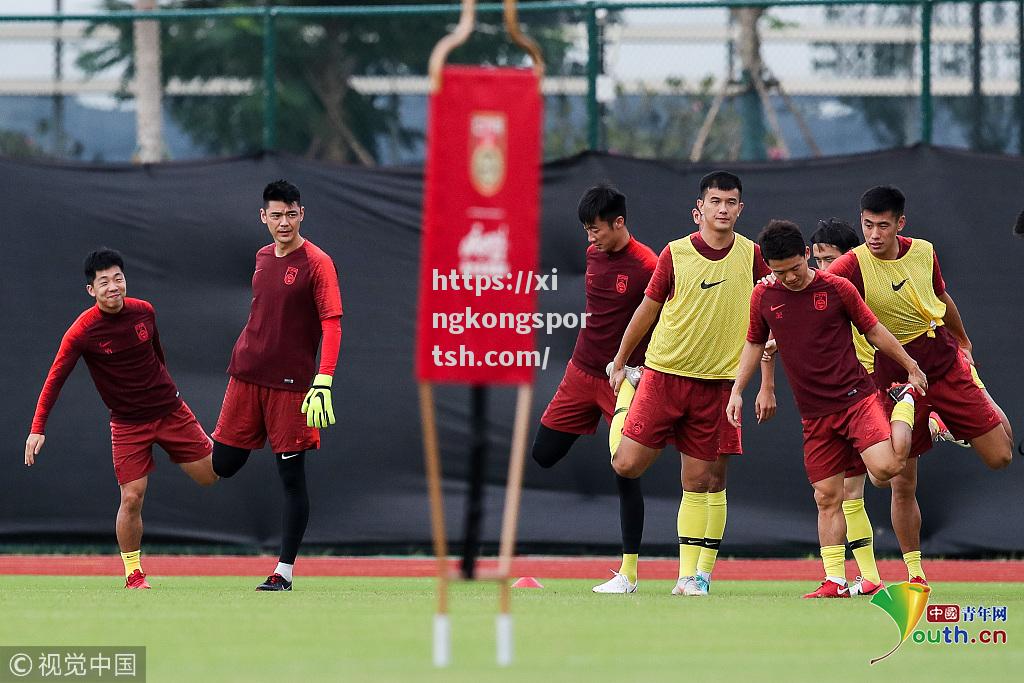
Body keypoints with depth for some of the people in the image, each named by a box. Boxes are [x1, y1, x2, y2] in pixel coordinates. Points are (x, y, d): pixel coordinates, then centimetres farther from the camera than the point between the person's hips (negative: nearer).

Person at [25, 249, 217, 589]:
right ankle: (133, 572, 3)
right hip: (128, 423, -3)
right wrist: (37, 428, -22)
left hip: (170, 408, 3)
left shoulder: (144, 312, -4)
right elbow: (55, 378, -15)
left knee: (211, 475, 2)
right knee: (132, 497, -12)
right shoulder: (82, 332, -16)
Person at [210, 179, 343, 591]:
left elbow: (332, 325, -14)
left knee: (292, 476, -2)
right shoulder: (263, 258, 12)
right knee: (221, 465, 2)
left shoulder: (316, 263, -9)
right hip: (247, 374, 6)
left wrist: (324, 382, -23)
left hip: (290, 383, -6)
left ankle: (285, 572, 2)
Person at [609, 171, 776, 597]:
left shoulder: (751, 256, 1)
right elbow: (647, 310, 8)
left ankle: (695, 573, 5)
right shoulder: (675, 254, -3)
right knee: (627, 466, -10)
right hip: (664, 373, 0)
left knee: (703, 482, -1)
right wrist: (619, 363, 14)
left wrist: (767, 385, 3)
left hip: (716, 384, 0)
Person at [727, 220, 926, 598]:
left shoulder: (837, 289, -5)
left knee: (885, 467, -22)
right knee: (827, 497, -1)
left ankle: (904, 409, 10)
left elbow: (874, 331, 6)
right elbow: (755, 344, 19)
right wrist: (737, 390, 11)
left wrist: (911, 367, 12)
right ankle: (835, 581, 6)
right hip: (815, 415, 3)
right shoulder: (763, 297, 4)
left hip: (856, 397, -3)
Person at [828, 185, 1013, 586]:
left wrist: (963, 343, 30)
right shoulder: (853, 266, -17)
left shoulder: (923, 252, -2)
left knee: (999, 457, -1)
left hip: (947, 365, 3)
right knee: (903, 484, -3)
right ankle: (915, 575, 11)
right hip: (895, 379, -3)